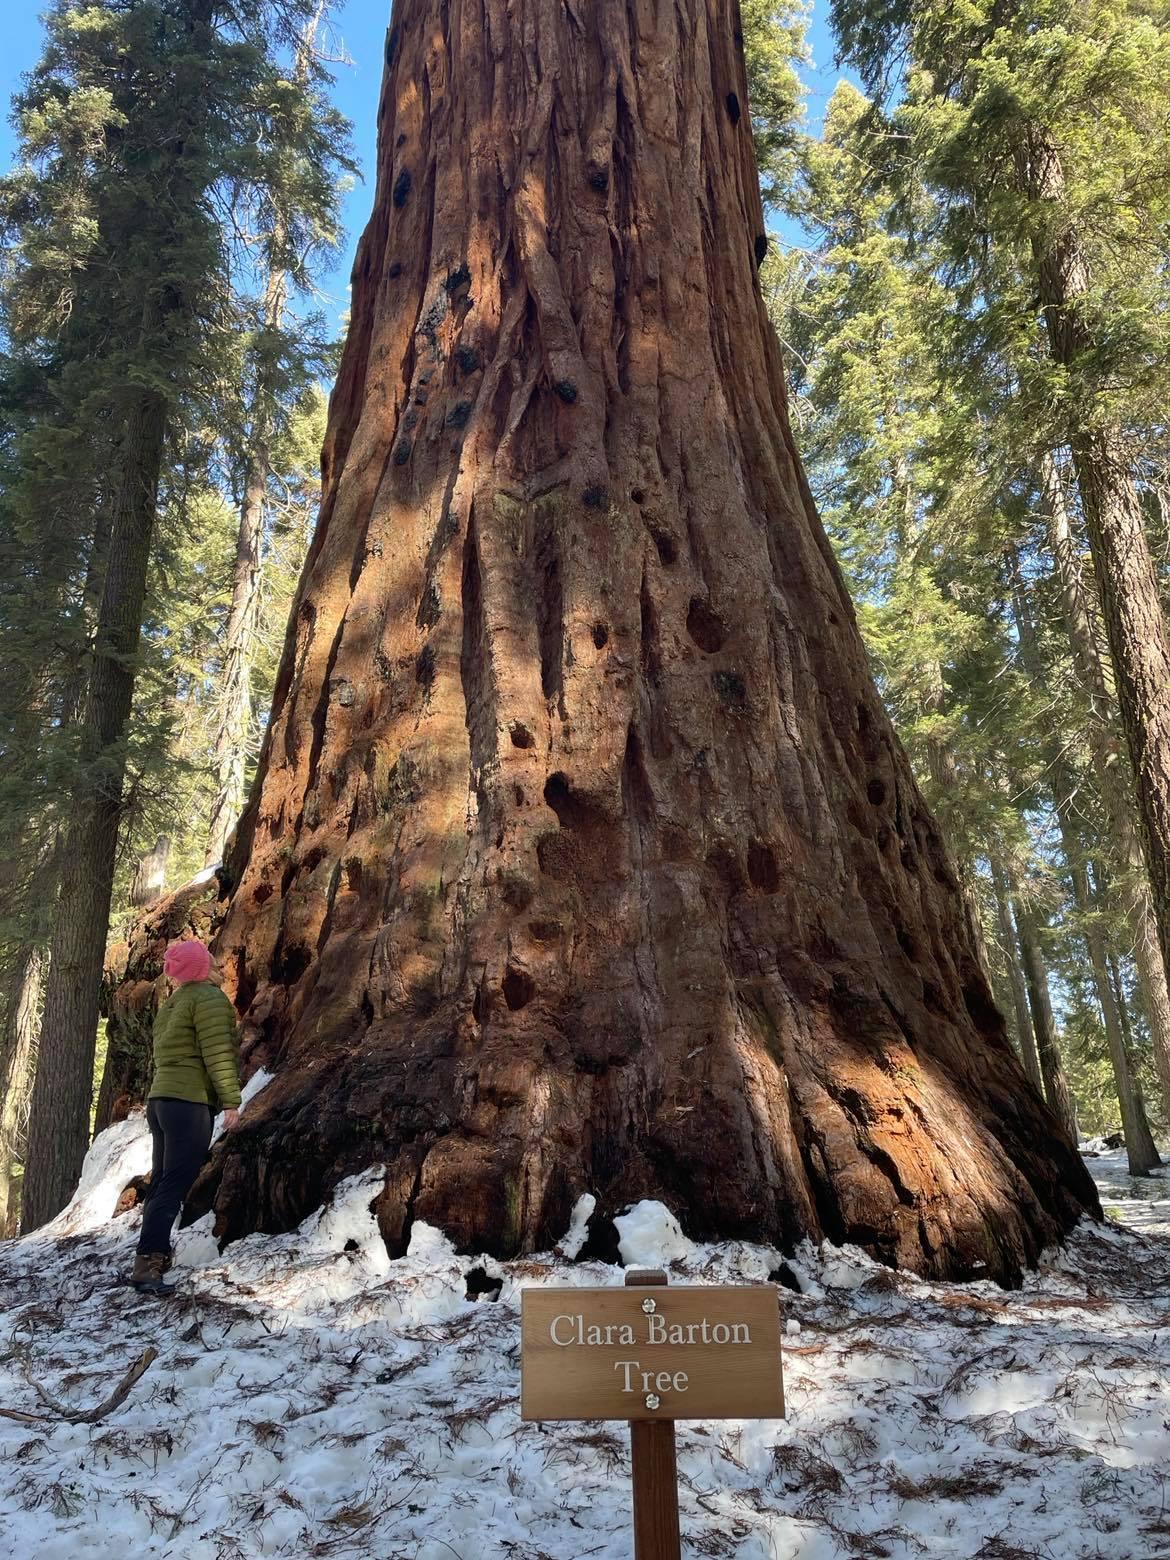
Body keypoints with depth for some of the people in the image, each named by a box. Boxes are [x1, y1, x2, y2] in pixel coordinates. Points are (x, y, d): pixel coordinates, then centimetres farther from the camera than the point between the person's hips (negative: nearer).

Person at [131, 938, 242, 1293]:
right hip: (190, 1103, -9)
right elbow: (218, 1052, -14)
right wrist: (231, 1101, -13)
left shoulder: (170, 1005, 18)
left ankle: (149, 1260, 19)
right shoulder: (208, 998, -7)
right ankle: (146, 1266, -15)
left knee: (161, 1183, 14)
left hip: (160, 1100, 9)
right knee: (174, 1187, -10)